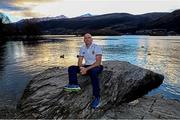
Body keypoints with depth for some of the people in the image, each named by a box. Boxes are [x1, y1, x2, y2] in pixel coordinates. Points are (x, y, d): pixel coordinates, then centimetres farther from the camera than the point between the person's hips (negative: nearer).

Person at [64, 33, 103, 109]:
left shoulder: (97, 47, -10)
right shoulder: (82, 48, 7)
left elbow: (98, 62, -19)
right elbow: (80, 61, 5)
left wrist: (87, 69, -27)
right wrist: (81, 68, -18)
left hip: (96, 67, -6)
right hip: (86, 67, 6)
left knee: (93, 72, -40)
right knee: (71, 68, -9)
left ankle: (97, 97, -37)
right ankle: (74, 85, -28)